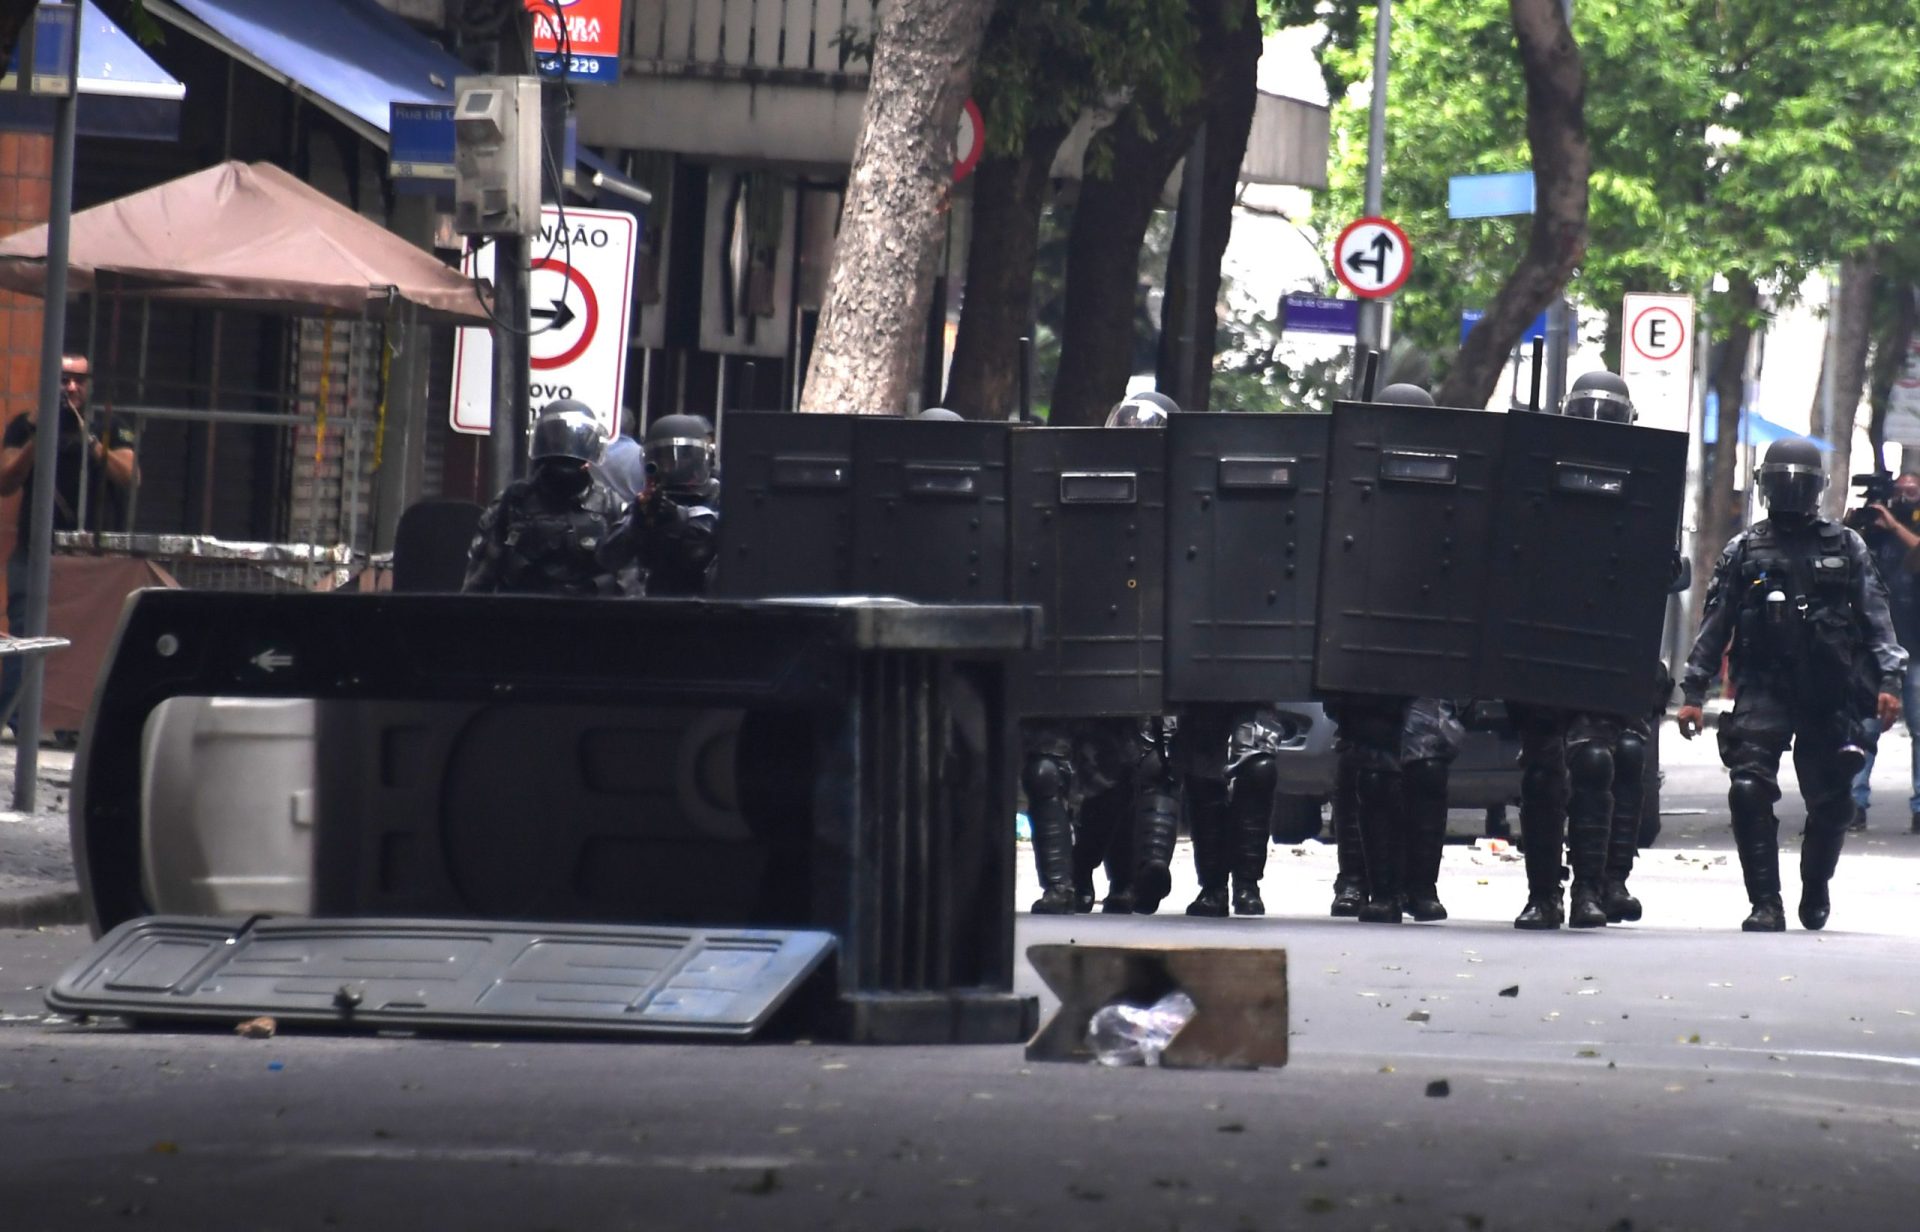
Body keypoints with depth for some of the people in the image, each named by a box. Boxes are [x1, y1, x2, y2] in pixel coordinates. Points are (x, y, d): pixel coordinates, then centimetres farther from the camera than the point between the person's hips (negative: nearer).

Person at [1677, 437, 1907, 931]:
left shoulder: (1846, 548, 9)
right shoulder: (1744, 551, 8)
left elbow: (1876, 618, 6)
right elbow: (1714, 627, 10)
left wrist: (1888, 682, -6)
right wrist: (1694, 692, 5)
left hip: (1831, 698, 1)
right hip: (1764, 691, -1)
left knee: (1831, 805, 5)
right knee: (1749, 789, -17)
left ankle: (1815, 891, 28)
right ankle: (1765, 903, -14)